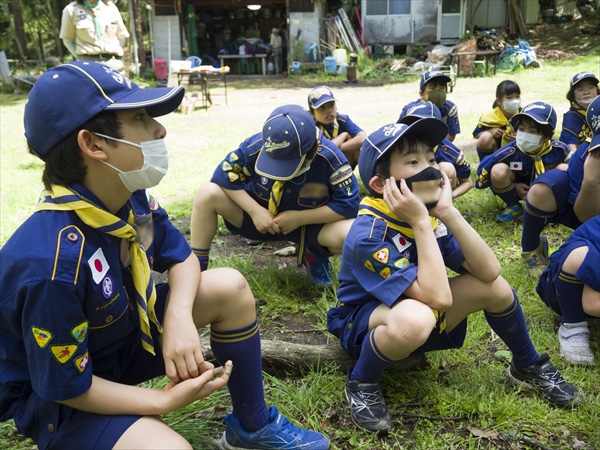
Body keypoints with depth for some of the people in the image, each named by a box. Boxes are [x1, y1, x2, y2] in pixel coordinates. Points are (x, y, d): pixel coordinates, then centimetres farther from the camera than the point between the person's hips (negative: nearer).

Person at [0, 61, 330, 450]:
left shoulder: (132, 198, -13)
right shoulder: (54, 262, -37)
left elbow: (182, 258, 2)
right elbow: (66, 385, -26)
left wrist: (179, 316, -18)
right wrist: (167, 400, -22)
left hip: (122, 332, 8)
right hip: (52, 394, -7)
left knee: (230, 288, -4)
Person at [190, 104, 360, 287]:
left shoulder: (330, 157, -27)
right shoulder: (256, 145, -24)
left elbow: (349, 204, -25)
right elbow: (225, 175, -16)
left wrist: (299, 218, -27)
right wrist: (255, 211, -26)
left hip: (309, 224, -1)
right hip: (260, 215, 1)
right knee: (207, 194, -23)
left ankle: (314, 255, 5)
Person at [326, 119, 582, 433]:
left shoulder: (429, 214, -8)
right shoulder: (367, 235, -30)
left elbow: (489, 272, -18)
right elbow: (438, 297, -38)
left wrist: (448, 212, -25)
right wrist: (420, 222, -35)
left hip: (415, 315, 7)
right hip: (363, 325, -6)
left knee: (494, 287, -9)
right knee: (415, 318, -40)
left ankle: (529, 367, 18)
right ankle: (361, 383, -11)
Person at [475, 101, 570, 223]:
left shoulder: (558, 149, -23)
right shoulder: (510, 152, -29)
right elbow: (483, 171, -22)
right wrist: (512, 186, -20)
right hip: (520, 189, -1)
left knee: (563, 169, -25)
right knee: (499, 171, -30)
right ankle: (514, 207, -3)